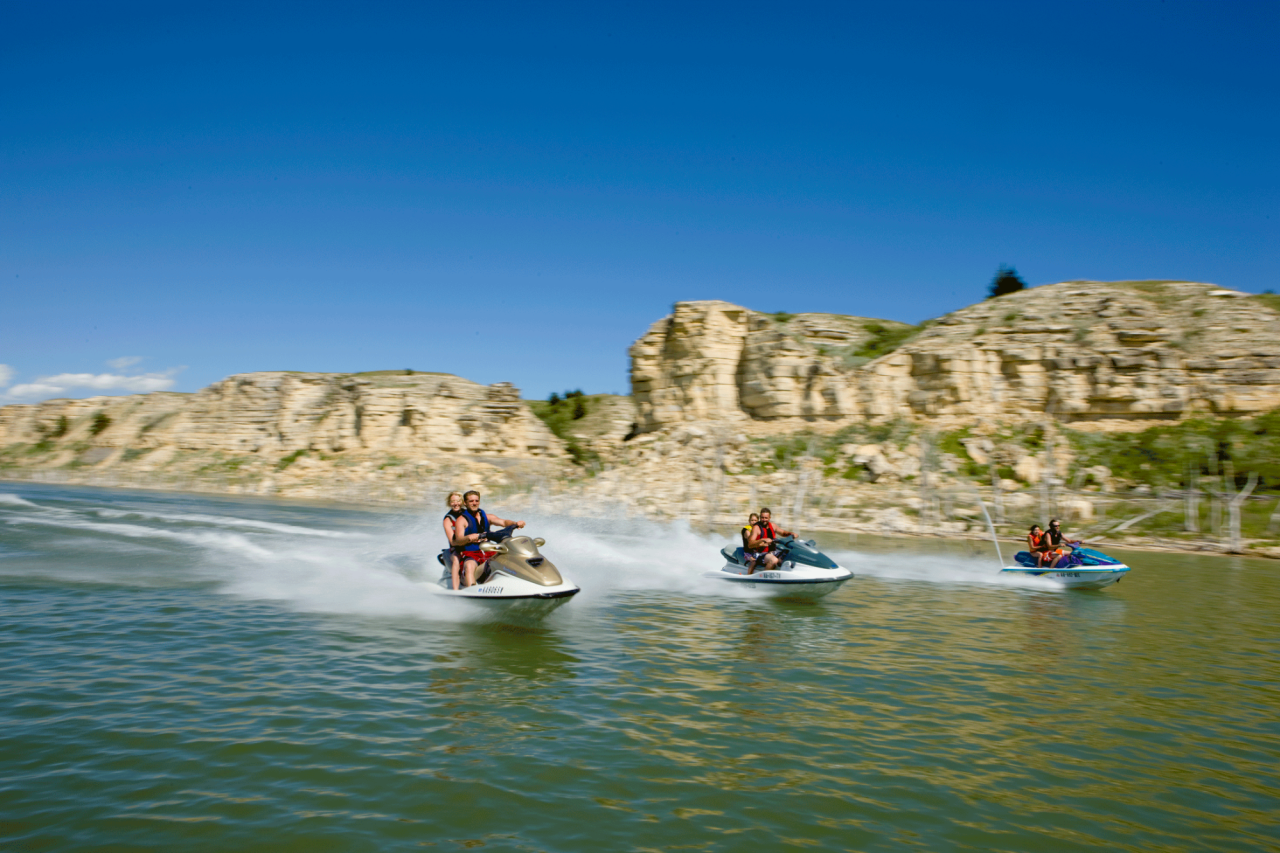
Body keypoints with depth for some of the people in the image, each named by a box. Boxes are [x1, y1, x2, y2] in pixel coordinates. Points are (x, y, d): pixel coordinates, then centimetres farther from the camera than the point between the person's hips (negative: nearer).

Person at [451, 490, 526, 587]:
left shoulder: (486, 516, 17)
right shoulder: (462, 520, 3)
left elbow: (503, 522, 1)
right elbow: (458, 541, -12)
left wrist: (516, 523, -21)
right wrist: (469, 537, -35)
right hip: (470, 554, -5)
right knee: (469, 565, -37)